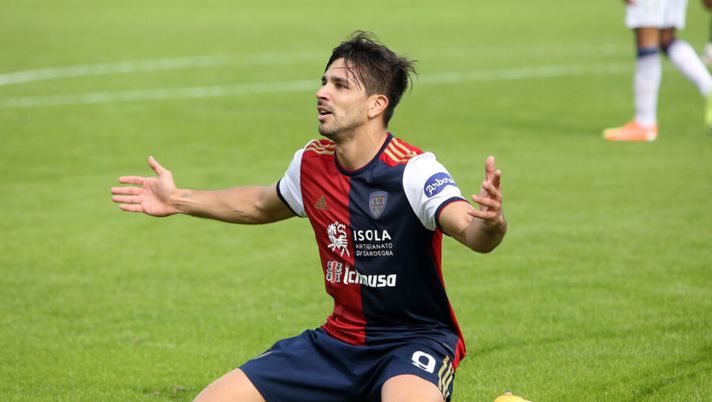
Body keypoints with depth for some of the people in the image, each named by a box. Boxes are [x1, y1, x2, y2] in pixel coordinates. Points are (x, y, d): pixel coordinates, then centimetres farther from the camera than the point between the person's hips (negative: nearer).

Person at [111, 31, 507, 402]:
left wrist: (489, 223, -59)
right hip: (339, 340, 7)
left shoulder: (413, 171, -19)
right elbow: (262, 204, 24)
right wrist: (179, 200, 24)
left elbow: (472, 232, -36)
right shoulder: (312, 164, 1)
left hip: (415, 340, -6)